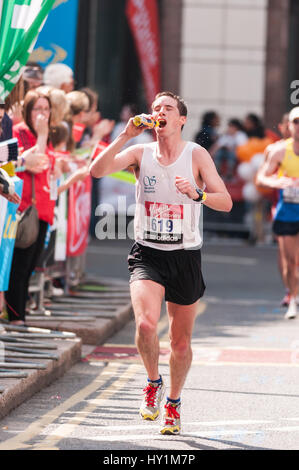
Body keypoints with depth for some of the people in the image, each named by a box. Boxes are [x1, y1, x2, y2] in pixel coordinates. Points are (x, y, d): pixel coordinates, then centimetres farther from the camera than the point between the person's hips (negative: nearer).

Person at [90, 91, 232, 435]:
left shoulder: (196, 155, -2)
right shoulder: (140, 153, 1)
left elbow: (226, 202, -9)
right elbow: (97, 170, -13)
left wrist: (197, 194, -28)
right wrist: (126, 136, -20)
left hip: (185, 256, 0)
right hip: (147, 254, 0)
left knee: (181, 342, 9)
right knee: (145, 323, -24)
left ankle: (173, 402, 33)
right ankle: (153, 382, 4)